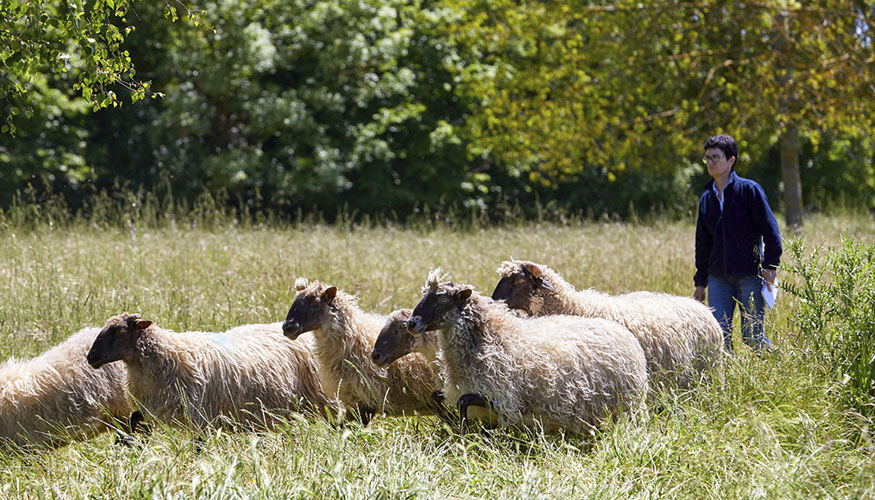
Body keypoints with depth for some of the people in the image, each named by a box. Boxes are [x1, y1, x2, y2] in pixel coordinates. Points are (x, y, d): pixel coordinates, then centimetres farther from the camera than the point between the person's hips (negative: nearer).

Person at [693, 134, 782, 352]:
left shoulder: (749, 190, -3)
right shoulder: (706, 198, 13)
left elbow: (770, 229, -4)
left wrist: (770, 265, -11)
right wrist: (700, 282, 19)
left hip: (749, 276, -5)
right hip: (718, 278, 5)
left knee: (753, 337, -4)